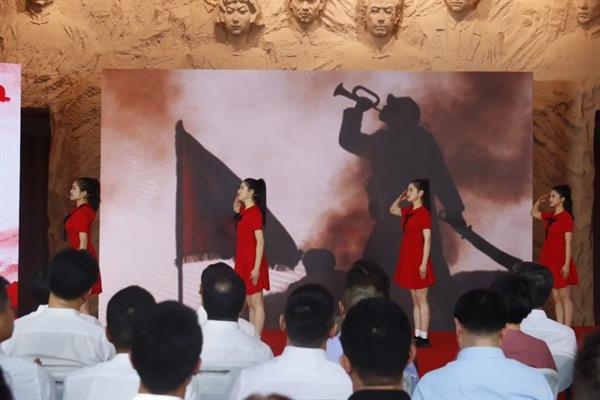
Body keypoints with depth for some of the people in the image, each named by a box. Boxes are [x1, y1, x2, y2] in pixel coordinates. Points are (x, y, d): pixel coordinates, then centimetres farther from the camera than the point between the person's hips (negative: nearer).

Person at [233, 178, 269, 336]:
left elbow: (260, 241, -20)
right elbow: (235, 208, 37)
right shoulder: (245, 210, 11)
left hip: (252, 262, -10)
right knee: (250, 304, 11)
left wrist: (256, 268, -24)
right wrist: (238, 197, 15)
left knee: (256, 304, -6)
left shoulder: (254, 212, -16)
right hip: (244, 262, 10)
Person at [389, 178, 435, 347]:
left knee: (421, 300, -4)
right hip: (408, 260, 8)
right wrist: (401, 198, 11)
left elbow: (427, 240, -17)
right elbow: (392, 210, 29)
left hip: (418, 260, -8)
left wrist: (424, 263, -21)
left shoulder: (424, 213, -13)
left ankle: (424, 338, 0)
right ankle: (417, 335, 15)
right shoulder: (408, 211, 10)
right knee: (415, 300, 11)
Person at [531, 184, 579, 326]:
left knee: (565, 298, -4)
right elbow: (533, 213, 31)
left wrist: (567, 264, -20)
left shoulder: (566, 217, -11)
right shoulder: (549, 216, 11)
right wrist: (539, 201, 13)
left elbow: (568, 242, -15)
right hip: (550, 261, 8)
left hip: (561, 262, -8)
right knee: (556, 298, 8)